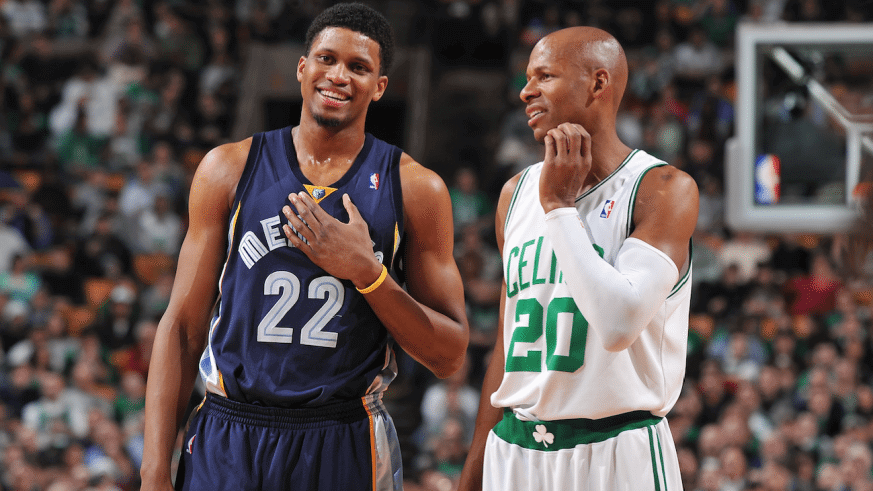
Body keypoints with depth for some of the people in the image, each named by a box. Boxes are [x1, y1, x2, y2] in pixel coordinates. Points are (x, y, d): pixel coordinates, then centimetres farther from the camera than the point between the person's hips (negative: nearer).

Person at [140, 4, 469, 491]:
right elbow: (183, 325, 3)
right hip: (228, 446, 0)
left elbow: (449, 356, 1)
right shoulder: (230, 169, 4)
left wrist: (366, 272, -13)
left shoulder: (416, 189, 1)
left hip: (347, 450, 0)